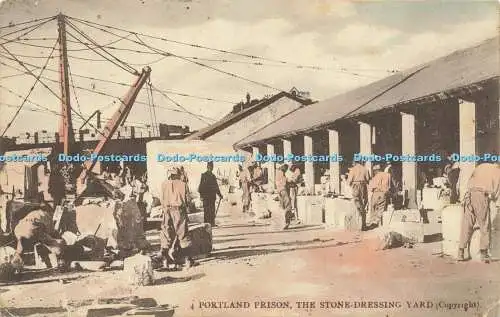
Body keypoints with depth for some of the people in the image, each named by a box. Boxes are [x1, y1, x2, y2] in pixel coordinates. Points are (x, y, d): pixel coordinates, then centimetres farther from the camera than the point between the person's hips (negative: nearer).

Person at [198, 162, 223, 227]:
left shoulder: (213, 176, 16)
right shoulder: (204, 175, -2)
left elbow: (216, 187, 22)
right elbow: (201, 186, -7)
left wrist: (219, 194, 19)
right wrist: (201, 195, -14)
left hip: (212, 196, 5)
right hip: (206, 196, -5)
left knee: (212, 210, 6)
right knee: (206, 210, -5)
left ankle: (212, 223, 11)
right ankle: (207, 223, -2)